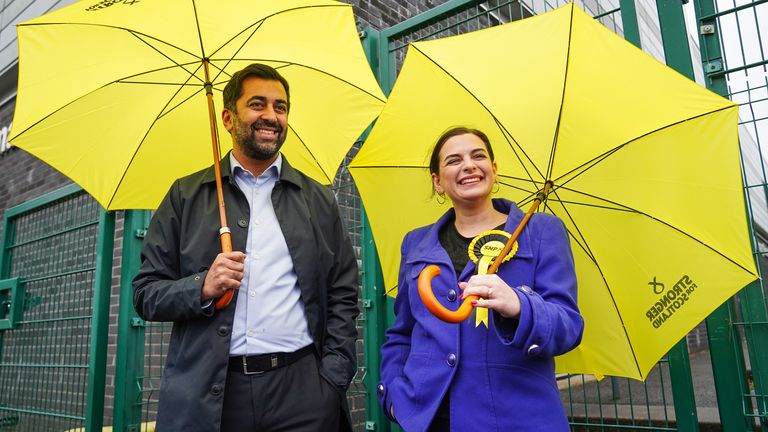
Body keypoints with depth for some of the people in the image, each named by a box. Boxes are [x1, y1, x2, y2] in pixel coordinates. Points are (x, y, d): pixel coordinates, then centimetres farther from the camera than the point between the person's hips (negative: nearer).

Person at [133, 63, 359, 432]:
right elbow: (145, 294, 6)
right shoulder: (186, 196, 6)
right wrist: (203, 287, -13)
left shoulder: (319, 201, 8)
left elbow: (343, 298, 6)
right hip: (205, 392, 0)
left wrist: (333, 382, -3)